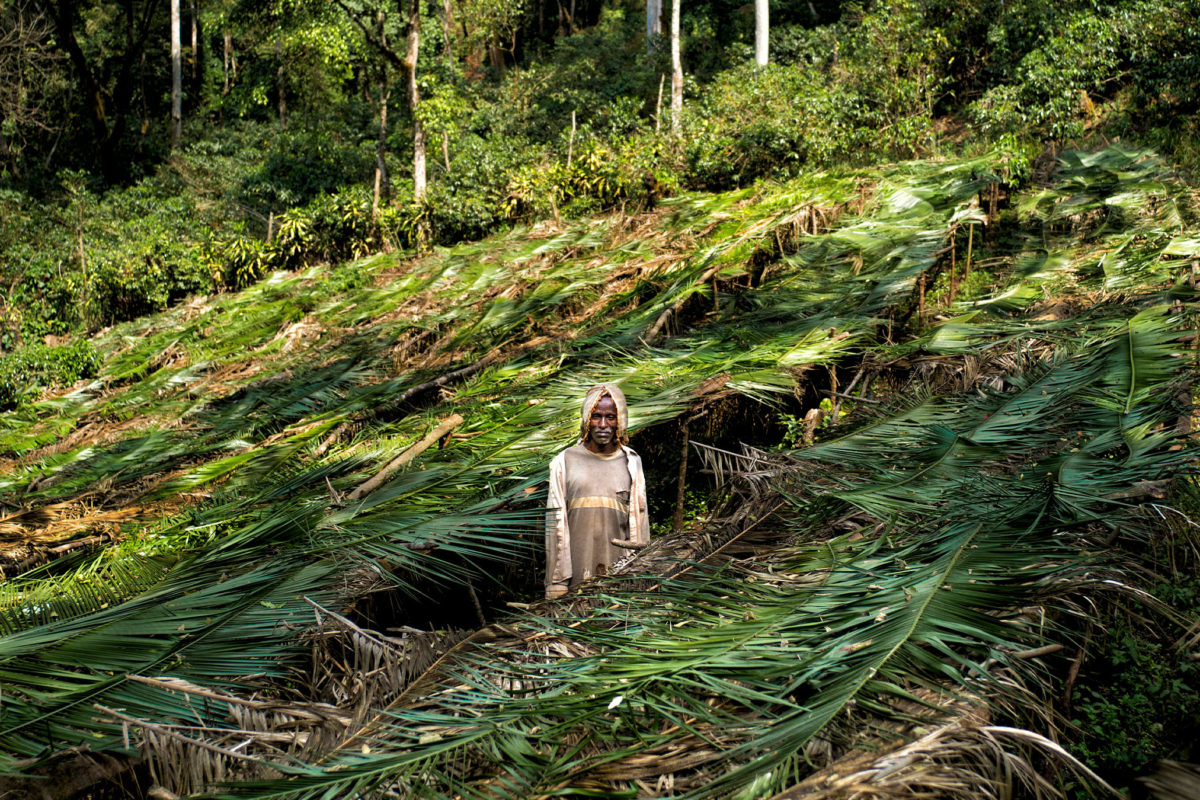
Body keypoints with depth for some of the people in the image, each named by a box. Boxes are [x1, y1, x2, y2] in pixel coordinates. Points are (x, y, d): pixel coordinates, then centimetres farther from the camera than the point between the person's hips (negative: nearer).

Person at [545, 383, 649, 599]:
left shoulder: (631, 463, 10)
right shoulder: (564, 462, 6)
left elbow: (639, 523, 8)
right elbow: (555, 525, 2)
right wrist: (555, 586, -4)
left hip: (619, 567, 1)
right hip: (575, 572, -1)